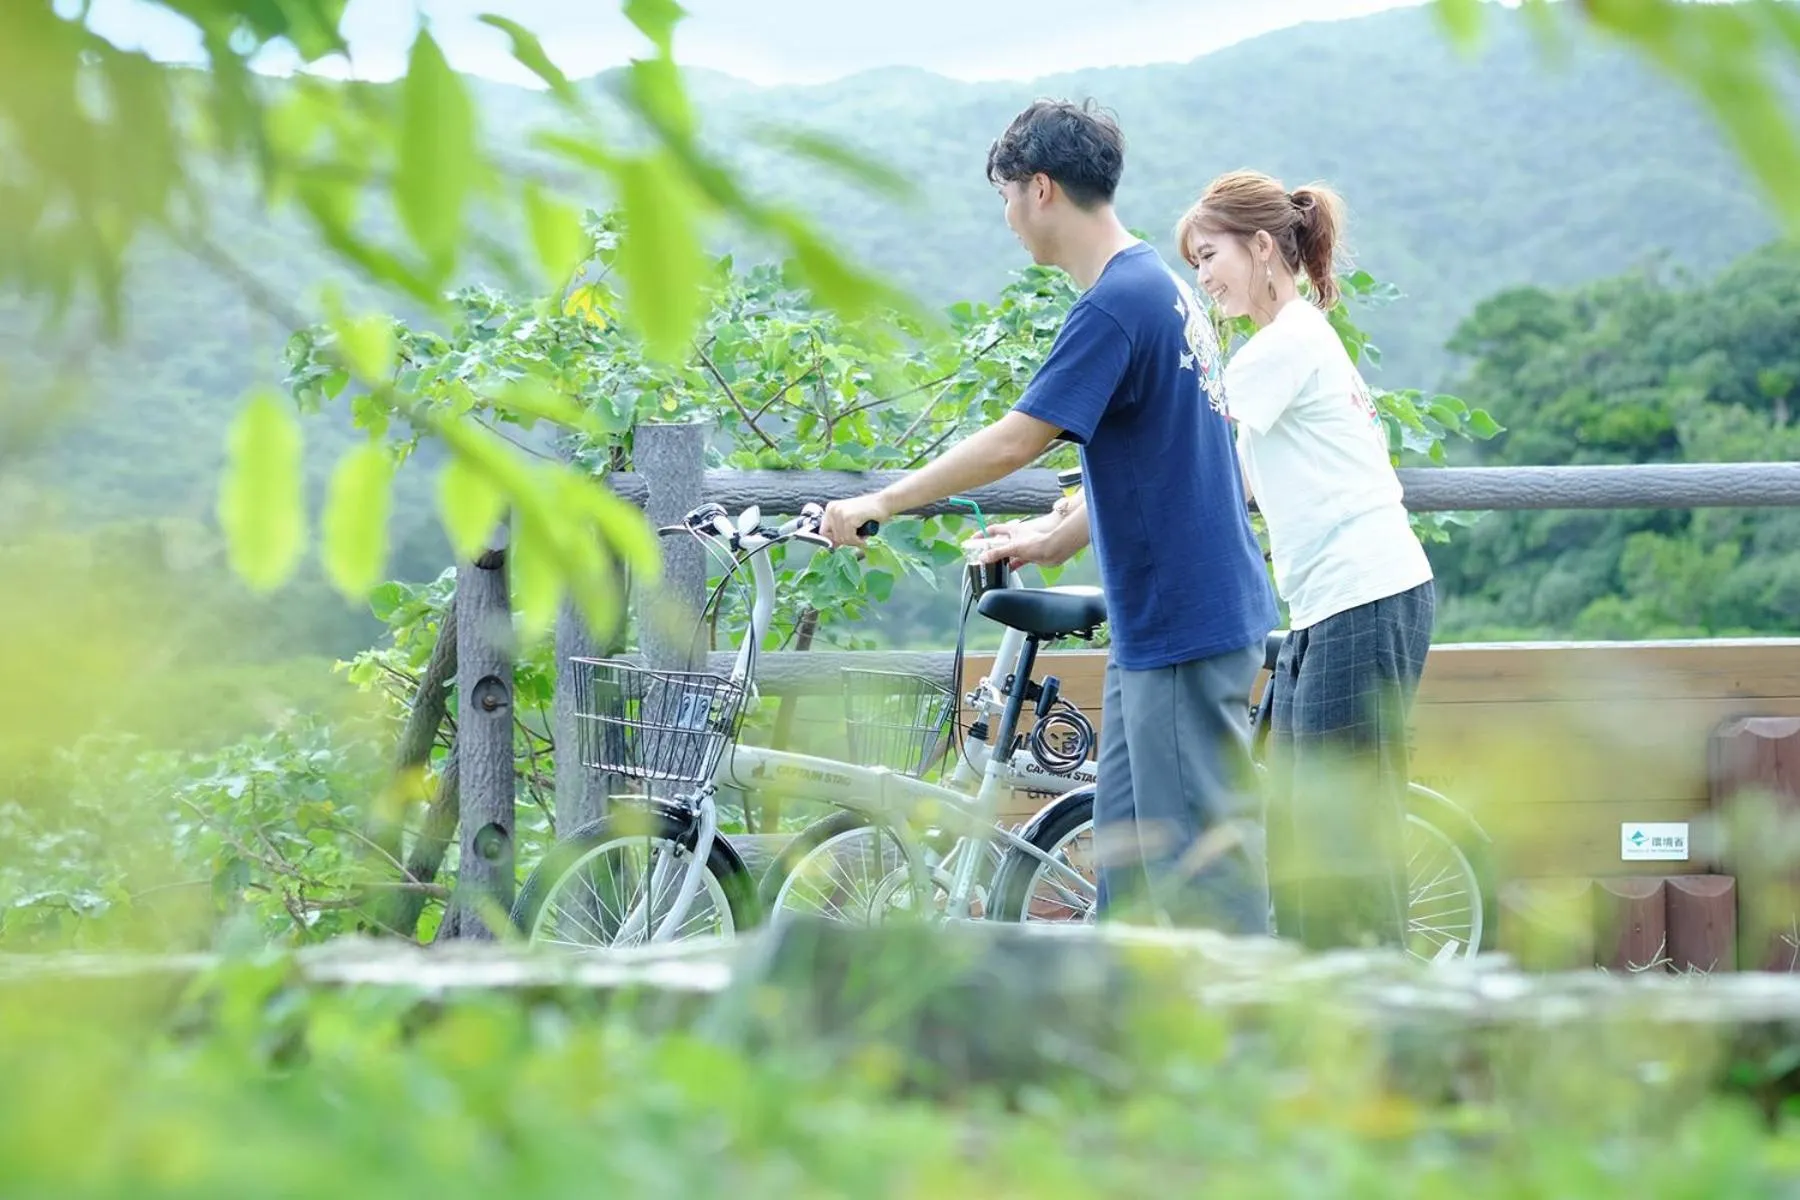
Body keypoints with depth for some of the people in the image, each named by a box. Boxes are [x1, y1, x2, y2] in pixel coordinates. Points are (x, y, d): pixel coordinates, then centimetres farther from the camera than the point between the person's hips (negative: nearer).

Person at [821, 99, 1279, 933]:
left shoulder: (1115, 305, -18)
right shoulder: (1161, 286, 13)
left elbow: (1014, 441, -20)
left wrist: (879, 504, -11)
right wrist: (1054, 539, 22)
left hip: (1186, 623, -10)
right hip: (1156, 621, 10)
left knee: (1199, 848, -5)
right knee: (1125, 842, 13)